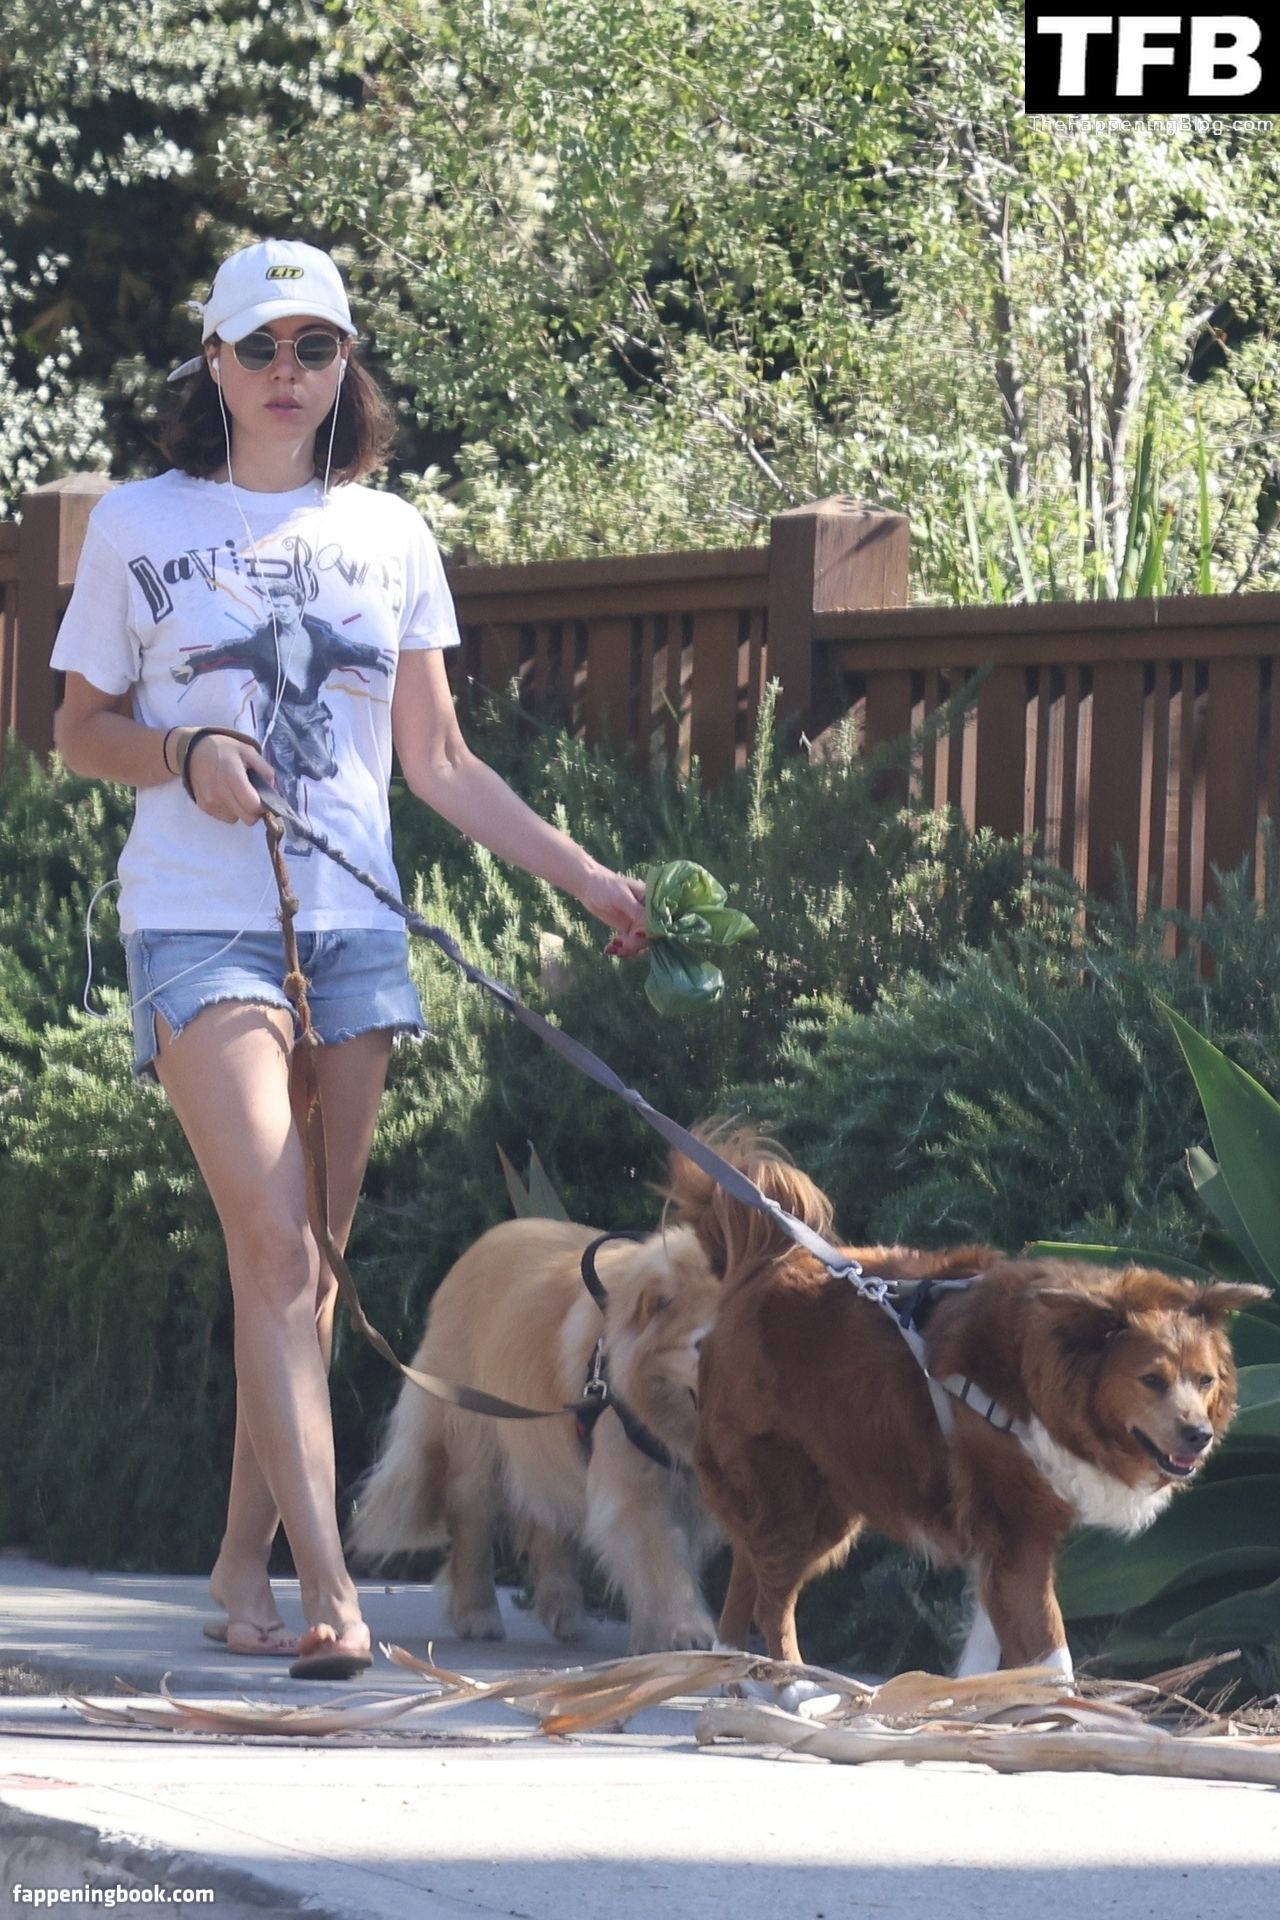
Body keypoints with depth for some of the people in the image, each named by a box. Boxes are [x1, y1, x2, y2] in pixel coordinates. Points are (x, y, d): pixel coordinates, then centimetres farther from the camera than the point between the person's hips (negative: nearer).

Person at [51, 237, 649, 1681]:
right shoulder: (140, 526, 4)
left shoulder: (388, 537, 12)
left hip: (352, 926, 4)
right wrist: (183, 754, -12)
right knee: (275, 1249, -15)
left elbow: (436, 762, 14)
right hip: (202, 922, -4)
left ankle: (245, 1567, 13)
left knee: (312, 1262, 3)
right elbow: (80, 730, 9)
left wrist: (585, 876, 7)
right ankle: (328, 1590, -21)